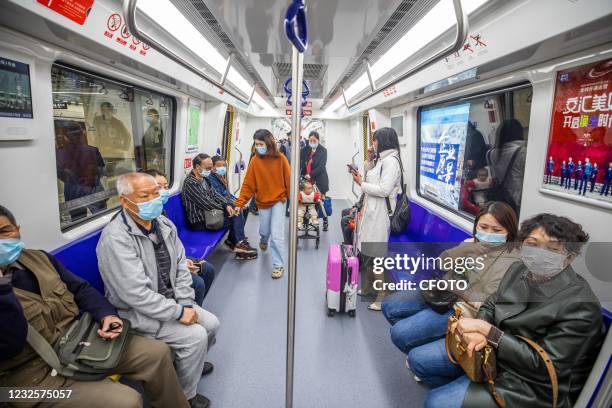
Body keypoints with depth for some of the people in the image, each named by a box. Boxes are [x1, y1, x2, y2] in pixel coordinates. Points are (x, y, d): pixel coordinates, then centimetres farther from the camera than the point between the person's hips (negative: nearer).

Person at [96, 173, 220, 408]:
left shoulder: (164, 224, -1)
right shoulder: (116, 238, -26)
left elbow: (180, 266, 3)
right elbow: (136, 294, -28)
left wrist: (186, 304, -8)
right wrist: (178, 313, -23)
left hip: (170, 300, 8)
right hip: (138, 312, -7)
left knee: (211, 324, 6)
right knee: (196, 335, -16)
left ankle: (191, 362, 38)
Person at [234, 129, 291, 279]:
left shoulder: (280, 159, -12)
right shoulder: (255, 160, -9)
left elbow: (288, 180, -8)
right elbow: (248, 184, -9)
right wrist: (240, 203, -13)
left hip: (279, 200, -2)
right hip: (262, 202, 2)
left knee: (277, 235, -7)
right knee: (264, 231, 18)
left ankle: (279, 265, 8)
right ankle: (264, 241, 55)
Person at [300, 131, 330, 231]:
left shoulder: (323, 150, -3)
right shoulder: (304, 150, 6)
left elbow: (321, 166, -12)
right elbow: (300, 163, 1)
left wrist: (310, 175, -20)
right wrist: (299, 175, -16)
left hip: (319, 180, -2)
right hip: (306, 180, 2)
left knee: (321, 200, 6)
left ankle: (325, 221, 17)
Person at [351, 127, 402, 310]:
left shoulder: (391, 160, -14)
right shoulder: (382, 159, 16)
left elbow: (383, 190, -21)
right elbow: (372, 179, 24)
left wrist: (361, 183, -9)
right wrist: (370, 159, 14)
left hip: (379, 214, -9)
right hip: (370, 211, 9)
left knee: (377, 255, -4)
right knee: (367, 252, 16)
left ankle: (383, 296, 6)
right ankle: (367, 288, 30)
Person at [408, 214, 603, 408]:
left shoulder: (581, 305, -24)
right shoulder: (519, 270, -4)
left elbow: (544, 365, -24)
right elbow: (490, 306, 5)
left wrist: (487, 331, -26)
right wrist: (479, 332, -18)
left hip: (531, 383, -6)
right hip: (491, 349, 7)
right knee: (417, 358, 4)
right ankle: (456, 391, 26)